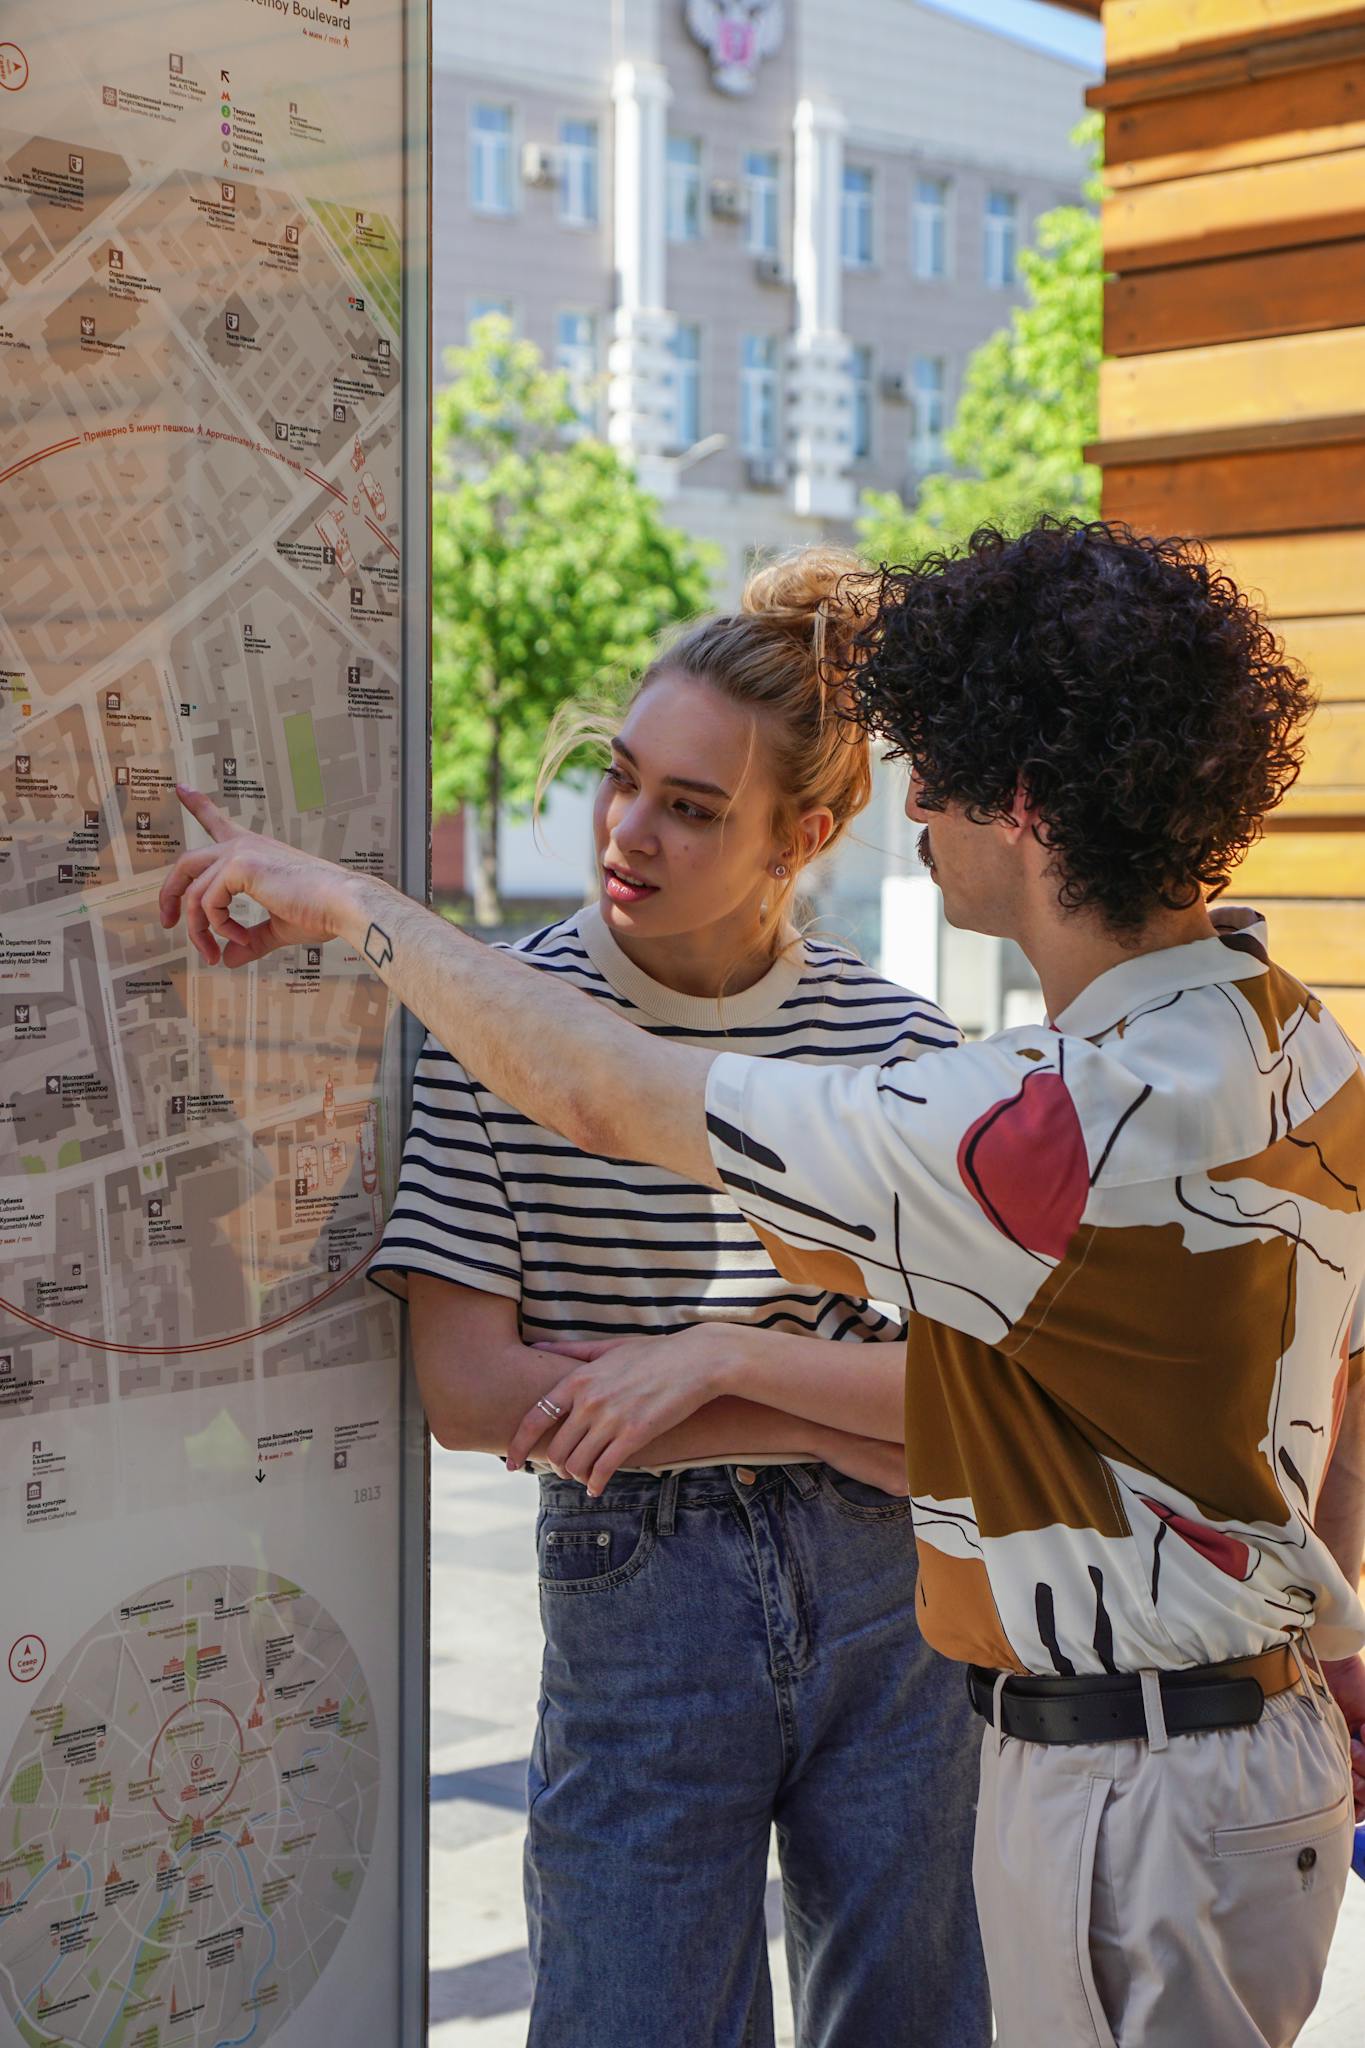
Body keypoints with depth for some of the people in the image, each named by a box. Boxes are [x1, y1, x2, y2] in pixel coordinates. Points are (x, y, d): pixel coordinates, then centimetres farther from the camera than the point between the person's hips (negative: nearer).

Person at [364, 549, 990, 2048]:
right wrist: (835, 1423, -12)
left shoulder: (899, 1043, -3)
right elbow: (470, 1394, -14)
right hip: (633, 1600, -2)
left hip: (894, 1598, 2)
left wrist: (727, 1358, -18)